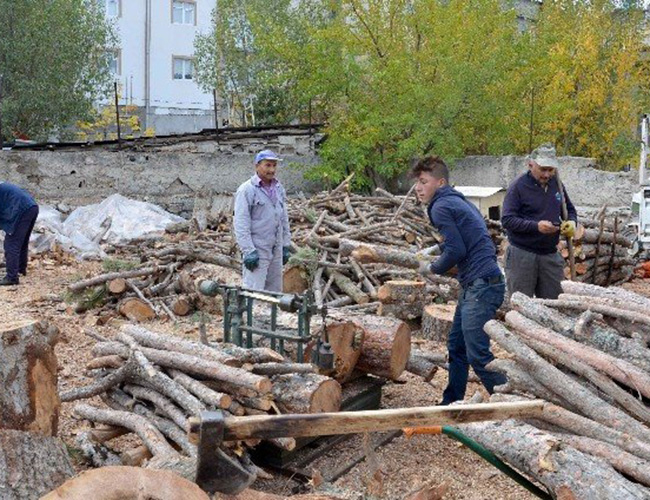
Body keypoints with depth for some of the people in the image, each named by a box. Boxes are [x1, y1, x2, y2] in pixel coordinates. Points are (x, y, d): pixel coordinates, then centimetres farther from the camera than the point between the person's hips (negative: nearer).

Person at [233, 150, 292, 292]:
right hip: (257, 251, -7)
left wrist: (286, 245, 15)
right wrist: (248, 251, -19)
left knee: (275, 290, 13)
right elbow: (241, 224, -15)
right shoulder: (246, 190, -11)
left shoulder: (279, 188, 12)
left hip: (276, 250, 7)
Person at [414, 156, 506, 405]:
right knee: (457, 346, 16)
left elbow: (456, 251, -16)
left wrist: (431, 268, -1)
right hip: (475, 284, 11)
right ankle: (451, 403, 26)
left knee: (478, 354, -9)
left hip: (480, 285, -11)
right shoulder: (460, 202, 21)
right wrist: (439, 249, 20)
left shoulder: (441, 207, -9)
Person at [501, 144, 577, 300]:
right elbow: (507, 220, -16)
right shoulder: (518, 186, -10)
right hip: (522, 255, -5)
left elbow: (570, 209, 20)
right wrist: (536, 226, -27)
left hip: (550, 254, 6)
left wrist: (571, 222, -3)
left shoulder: (556, 184, 8)